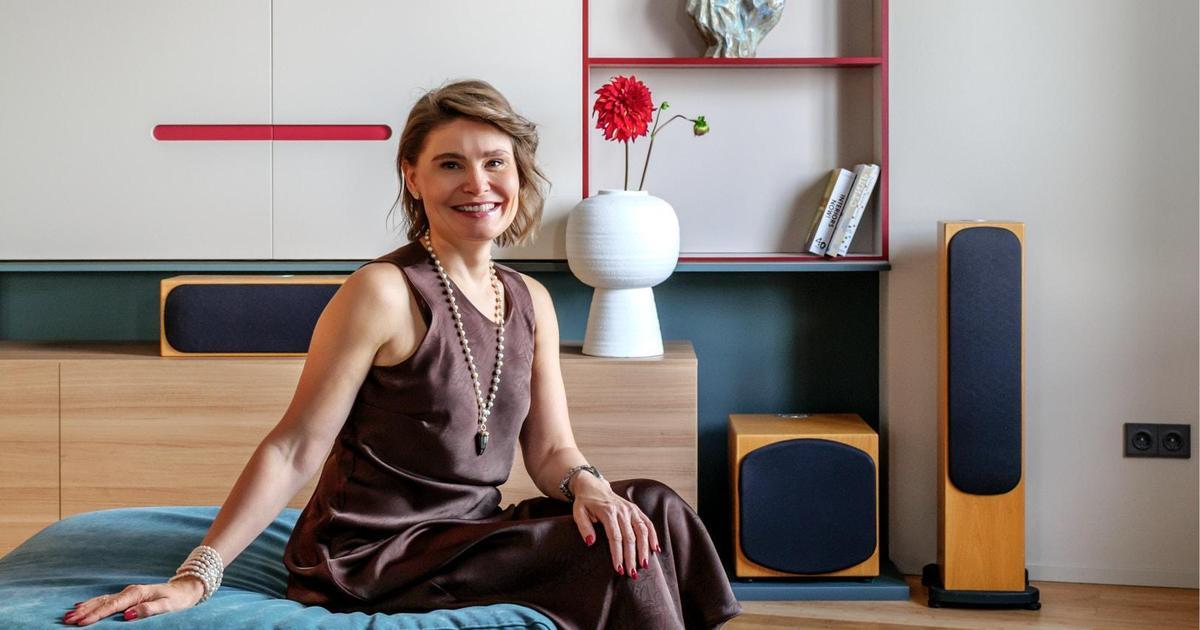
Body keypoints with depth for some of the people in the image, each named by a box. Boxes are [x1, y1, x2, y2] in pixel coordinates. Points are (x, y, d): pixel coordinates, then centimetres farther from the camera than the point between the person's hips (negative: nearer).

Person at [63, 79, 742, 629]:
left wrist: (585, 483, -16)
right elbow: (295, 450, -15)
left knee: (651, 509, -11)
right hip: (371, 553, -7)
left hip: (467, 533, 7)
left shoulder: (531, 301, 8)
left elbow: (550, 448, 7)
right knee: (620, 558, -18)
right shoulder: (384, 292, -14)